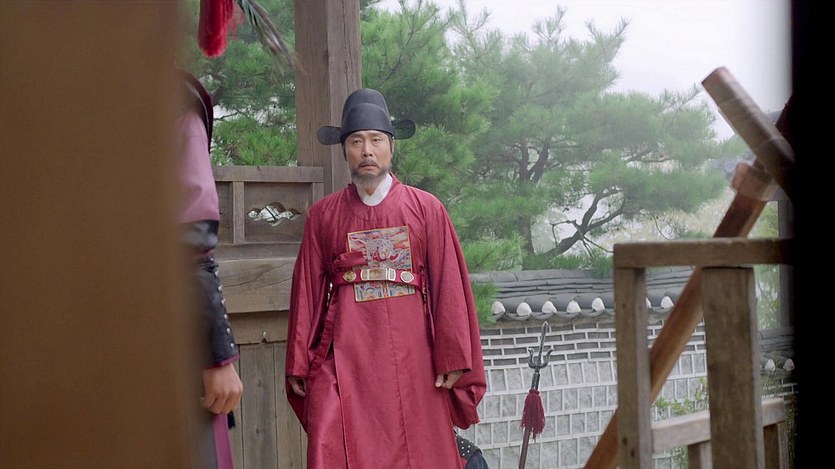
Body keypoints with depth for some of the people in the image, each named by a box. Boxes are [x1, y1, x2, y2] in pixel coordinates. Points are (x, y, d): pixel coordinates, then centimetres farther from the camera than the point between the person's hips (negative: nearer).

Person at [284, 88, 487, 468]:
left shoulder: (426, 209, 7)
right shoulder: (323, 215, 10)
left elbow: (449, 287, 4)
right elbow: (308, 291, 10)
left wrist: (453, 359, -1)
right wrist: (299, 364, 8)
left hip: (411, 359, 0)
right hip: (344, 358, 0)